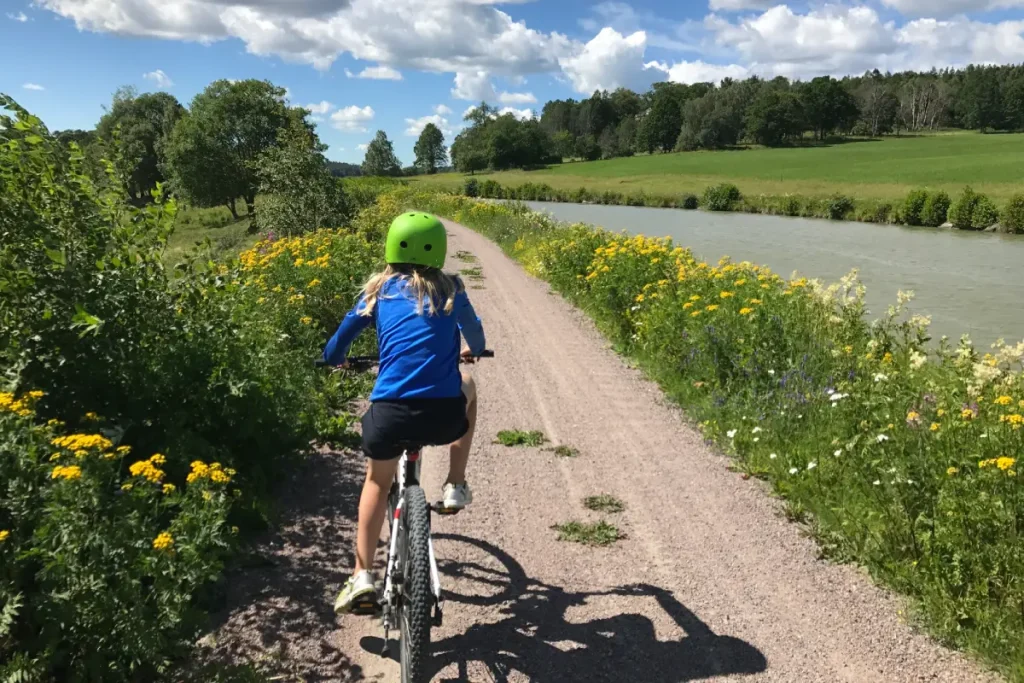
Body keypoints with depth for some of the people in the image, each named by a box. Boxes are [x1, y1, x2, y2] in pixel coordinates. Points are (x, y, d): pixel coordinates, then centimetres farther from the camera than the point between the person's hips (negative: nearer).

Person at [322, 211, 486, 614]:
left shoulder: (379, 290, 11)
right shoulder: (450, 289, 11)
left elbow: (342, 336, 15)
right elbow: (474, 332, 29)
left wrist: (335, 360, 38)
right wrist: (473, 350, 53)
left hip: (390, 412, 1)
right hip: (445, 416, -1)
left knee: (377, 483, 30)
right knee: (466, 386, 35)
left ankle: (362, 576, 20)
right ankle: (455, 487, 31)